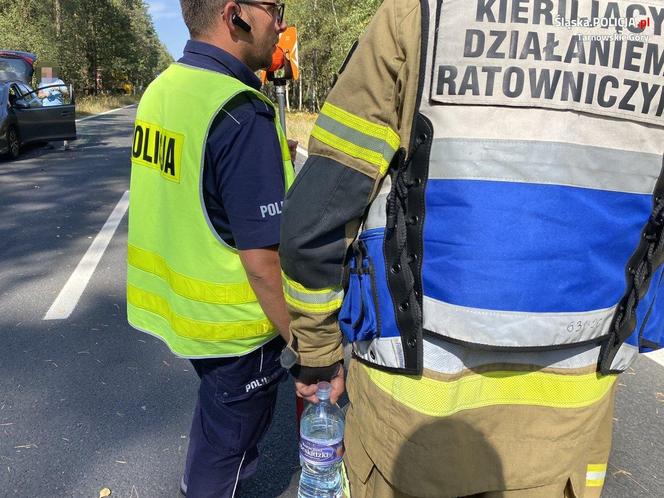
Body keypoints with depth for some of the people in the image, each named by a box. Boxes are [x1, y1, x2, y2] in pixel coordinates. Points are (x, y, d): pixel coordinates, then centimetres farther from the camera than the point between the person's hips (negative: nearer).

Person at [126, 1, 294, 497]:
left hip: (174, 300, 9)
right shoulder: (242, 113, -27)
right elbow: (262, 262, -27)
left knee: (216, 403, 32)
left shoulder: (161, 87, 1)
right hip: (233, 323, -9)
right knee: (232, 426, 17)